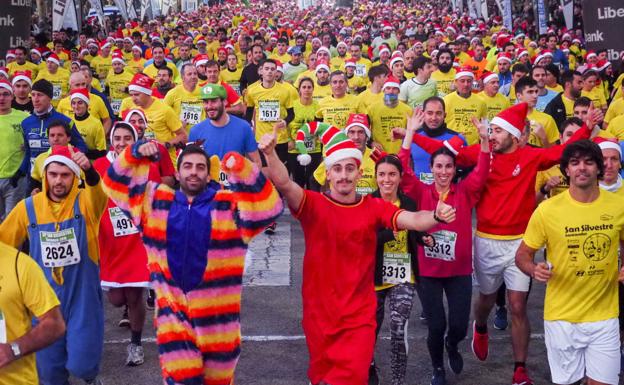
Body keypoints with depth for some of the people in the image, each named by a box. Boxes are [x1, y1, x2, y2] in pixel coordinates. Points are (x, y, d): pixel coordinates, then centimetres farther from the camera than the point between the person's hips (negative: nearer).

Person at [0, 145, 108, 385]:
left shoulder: (85, 202, -11)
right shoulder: (28, 207, -3)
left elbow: (99, 194, -35)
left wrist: (89, 170, -55)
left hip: (83, 298, -2)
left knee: (80, 364, -3)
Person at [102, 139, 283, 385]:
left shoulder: (230, 205, -3)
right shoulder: (154, 201, 7)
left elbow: (267, 207, -18)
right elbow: (117, 184, 6)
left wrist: (242, 169, -32)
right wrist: (136, 153, -12)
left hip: (217, 314, -1)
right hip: (173, 313, 1)